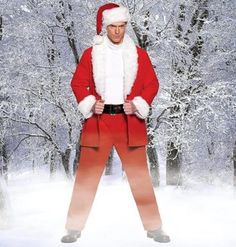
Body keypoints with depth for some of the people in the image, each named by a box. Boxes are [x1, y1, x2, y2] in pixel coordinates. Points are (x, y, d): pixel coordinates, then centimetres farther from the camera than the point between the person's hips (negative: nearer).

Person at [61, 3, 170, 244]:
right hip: (98, 122, 0)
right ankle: (74, 228, 12)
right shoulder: (90, 54, 5)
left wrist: (138, 104, -7)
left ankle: (154, 228, 14)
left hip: (130, 122, 0)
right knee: (86, 175, 2)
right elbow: (78, 83, 8)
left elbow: (152, 84, 7)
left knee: (140, 175, 3)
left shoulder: (139, 54, 6)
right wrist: (90, 103, -8)